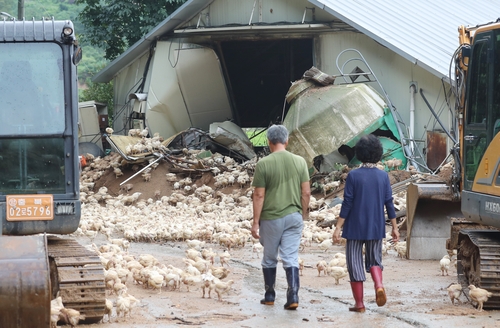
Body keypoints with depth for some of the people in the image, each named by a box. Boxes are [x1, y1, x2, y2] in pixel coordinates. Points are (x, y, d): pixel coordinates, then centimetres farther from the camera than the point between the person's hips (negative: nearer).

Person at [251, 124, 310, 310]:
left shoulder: (263, 164, -10)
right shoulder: (299, 162, 0)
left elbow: (259, 195, -10)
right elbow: (306, 192, 2)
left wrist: (255, 222, -5)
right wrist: (303, 215, 15)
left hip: (271, 218, -2)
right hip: (294, 216, 2)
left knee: (269, 259, 13)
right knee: (291, 258, 3)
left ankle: (269, 296, 23)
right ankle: (293, 296, -10)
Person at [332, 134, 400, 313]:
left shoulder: (353, 175, -10)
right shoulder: (383, 176, -1)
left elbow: (347, 204, -11)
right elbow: (389, 203, 1)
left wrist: (338, 228, -7)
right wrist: (394, 227, 9)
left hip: (355, 227, -3)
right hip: (376, 228, 3)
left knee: (355, 262, 6)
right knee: (374, 260, 18)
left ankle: (359, 303, 6)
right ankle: (379, 286, -10)